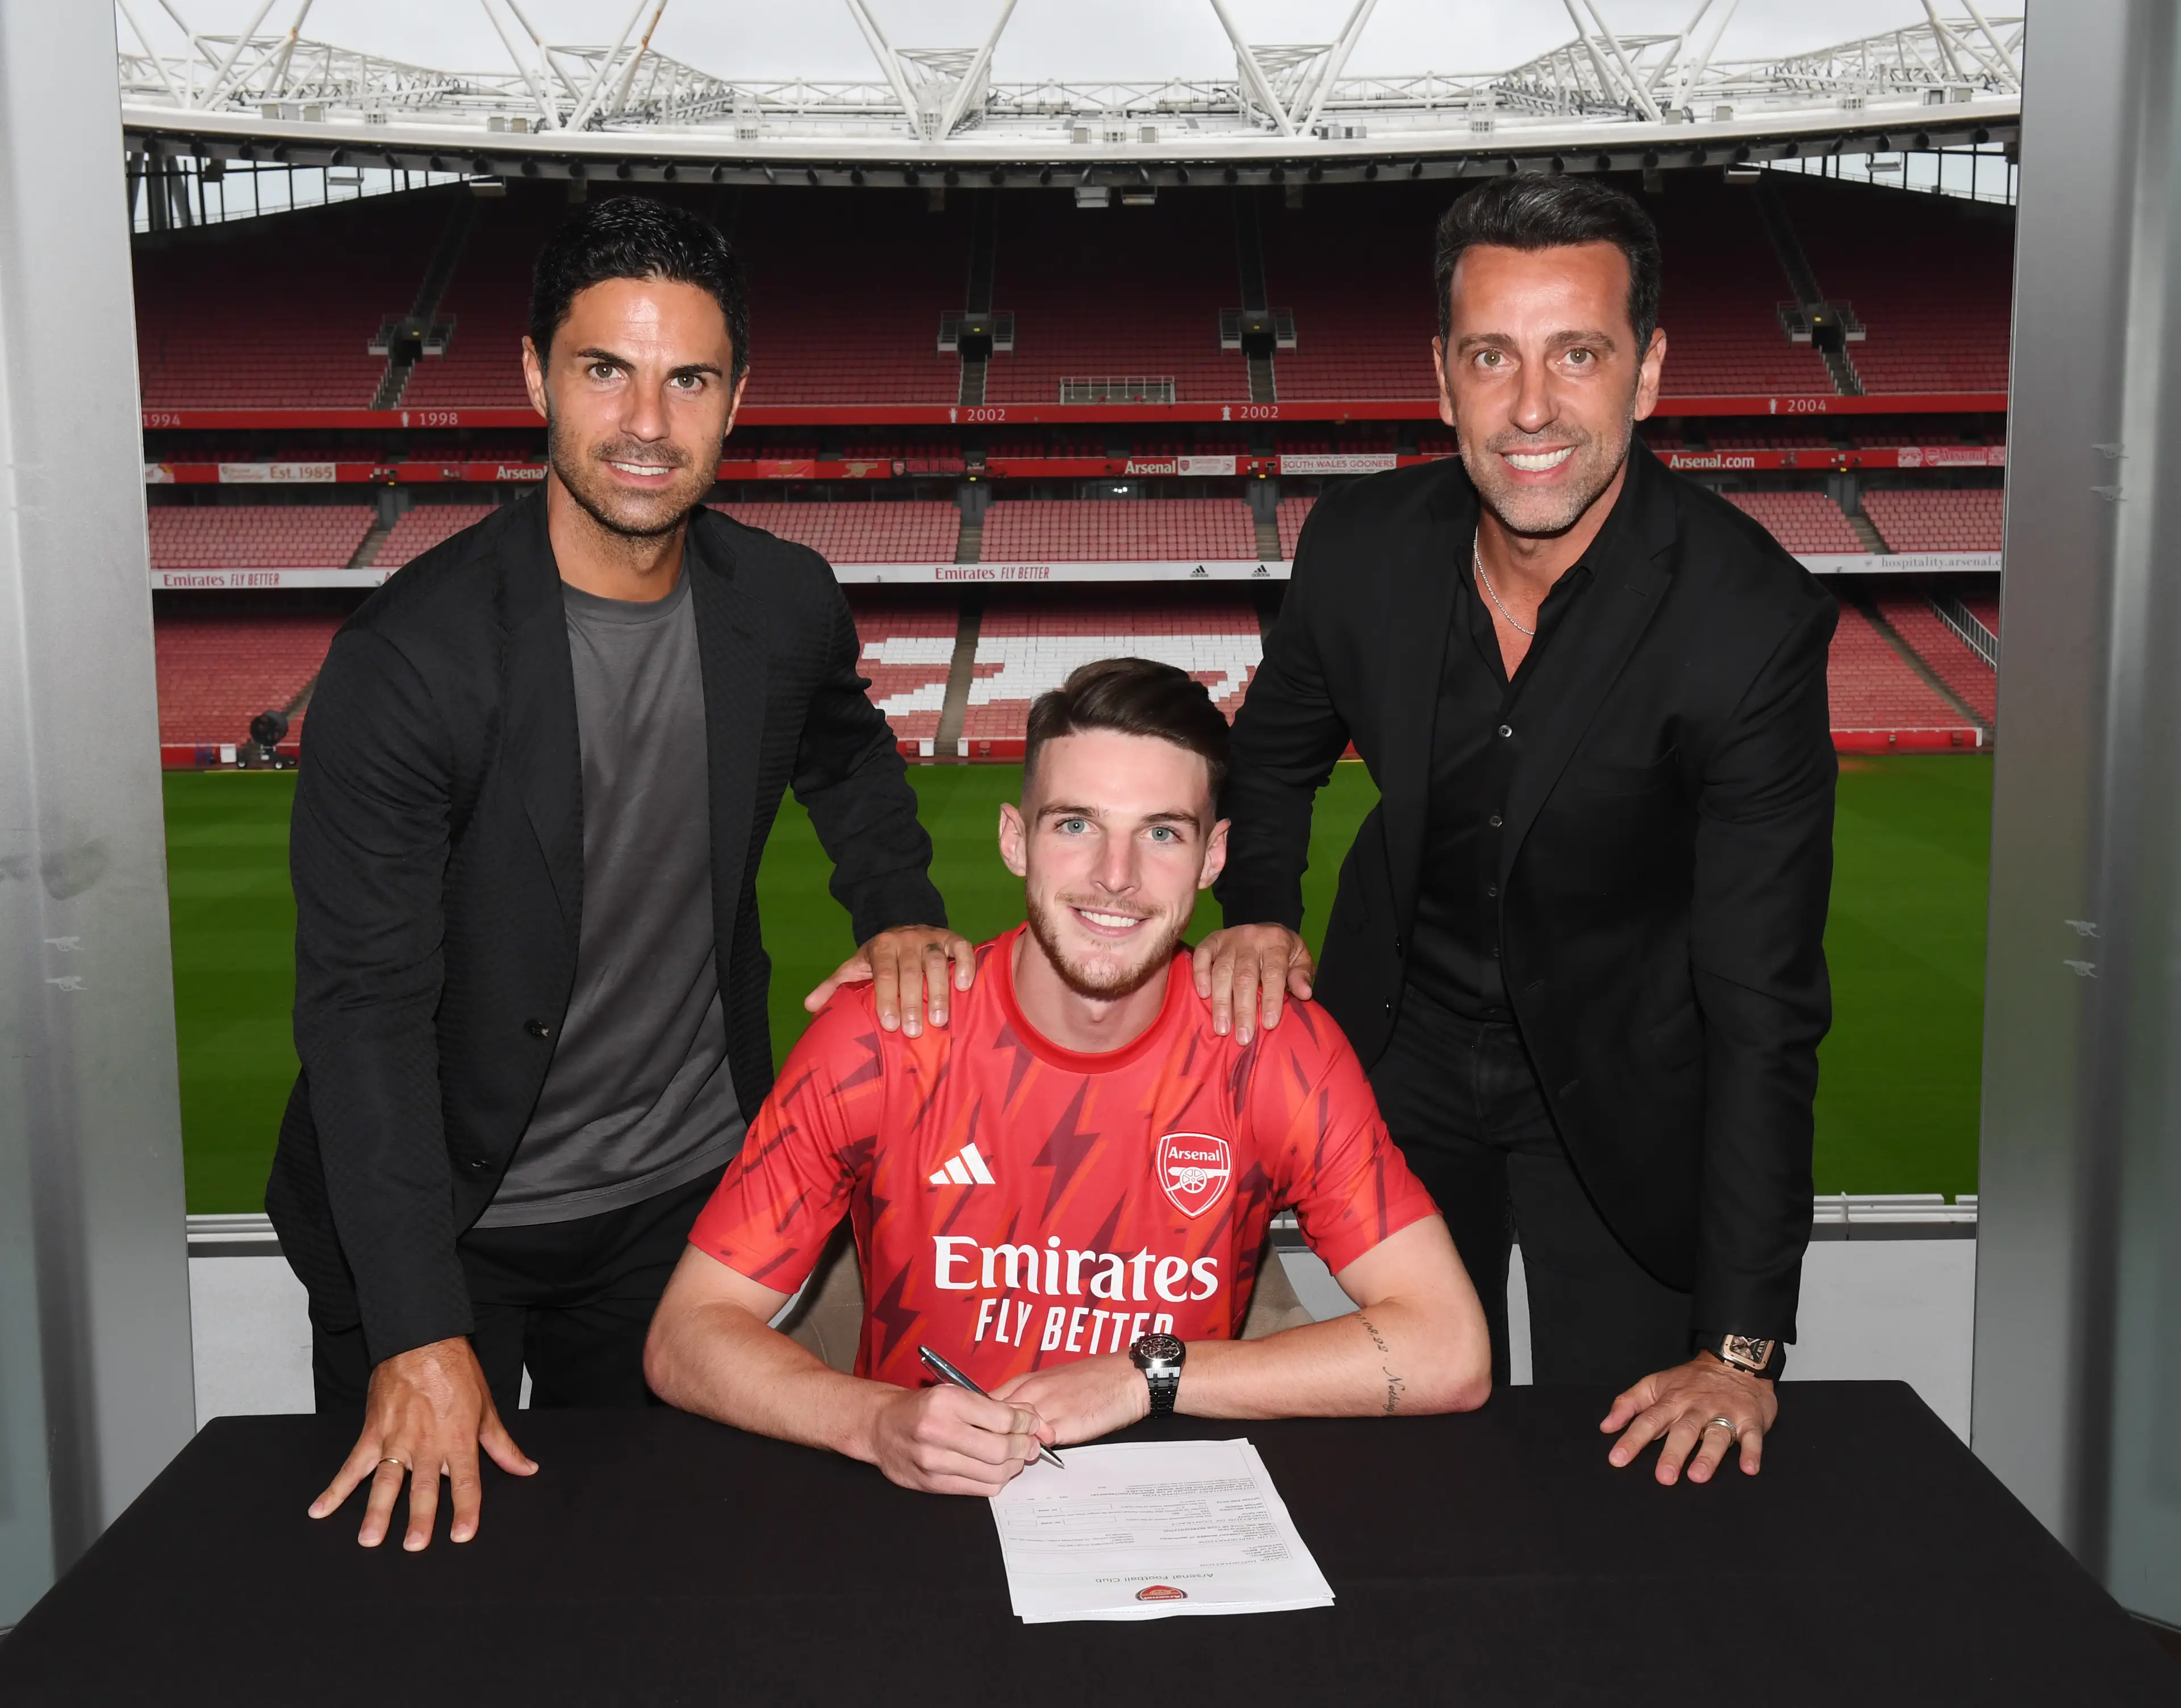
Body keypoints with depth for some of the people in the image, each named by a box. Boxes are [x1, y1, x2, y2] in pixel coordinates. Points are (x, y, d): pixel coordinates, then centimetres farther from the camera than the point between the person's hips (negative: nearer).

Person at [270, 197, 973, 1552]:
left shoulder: (785, 603, -7)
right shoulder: (415, 652, -22)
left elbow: (843, 751, 18)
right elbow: (365, 1006, -22)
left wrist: (898, 907, -1)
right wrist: (420, 1333, -27)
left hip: (681, 1197, 4)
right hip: (441, 1208, -3)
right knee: (412, 1543, 14)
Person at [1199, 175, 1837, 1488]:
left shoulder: (1754, 617, -26)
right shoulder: (1364, 543, -15)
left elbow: (1765, 1001, -25)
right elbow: (1278, 748, 9)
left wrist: (1742, 1345, -25)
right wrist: (1259, 911, -11)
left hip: (1623, 1092, -3)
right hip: (1408, 1050, 3)